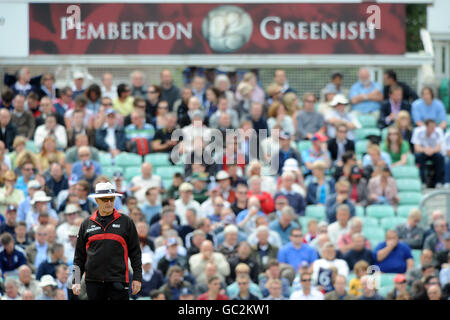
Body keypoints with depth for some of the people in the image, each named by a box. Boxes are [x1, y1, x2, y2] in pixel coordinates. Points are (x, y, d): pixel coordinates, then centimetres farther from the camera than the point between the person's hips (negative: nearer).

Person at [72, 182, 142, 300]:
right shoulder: (87, 224, 10)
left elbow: (135, 253, 6)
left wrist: (137, 278, 1)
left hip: (118, 281, -2)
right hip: (93, 282, 2)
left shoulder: (126, 222, 5)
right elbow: (79, 255, 14)